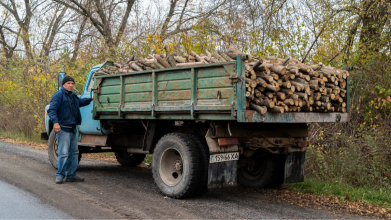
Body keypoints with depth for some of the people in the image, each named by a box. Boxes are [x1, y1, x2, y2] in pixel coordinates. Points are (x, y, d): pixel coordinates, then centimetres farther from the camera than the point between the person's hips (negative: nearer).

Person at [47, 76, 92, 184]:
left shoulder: (73, 96, 18)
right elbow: (51, 110, -20)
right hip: (62, 129, -9)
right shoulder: (58, 95, -9)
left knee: (74, 152, 12)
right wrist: (55, 122, -33)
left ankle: (71, 175, 20)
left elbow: (81, 102, 41)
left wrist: (91, 99, 33)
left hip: (72, 129, 10)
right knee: (64, 153, -11)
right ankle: (60, 175, -1)